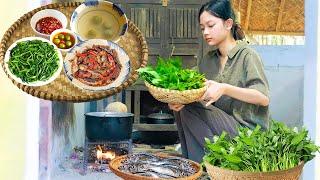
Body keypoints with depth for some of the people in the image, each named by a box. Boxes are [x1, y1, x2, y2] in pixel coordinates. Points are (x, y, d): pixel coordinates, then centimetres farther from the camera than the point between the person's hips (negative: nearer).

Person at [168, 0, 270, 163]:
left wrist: (225, 88, -33)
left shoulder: (247, 56, -8)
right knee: (182, 107, -12)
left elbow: (263, 98, -20)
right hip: (221, 123, 7)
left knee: (190, 110, -21)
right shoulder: (207, 60, 12)